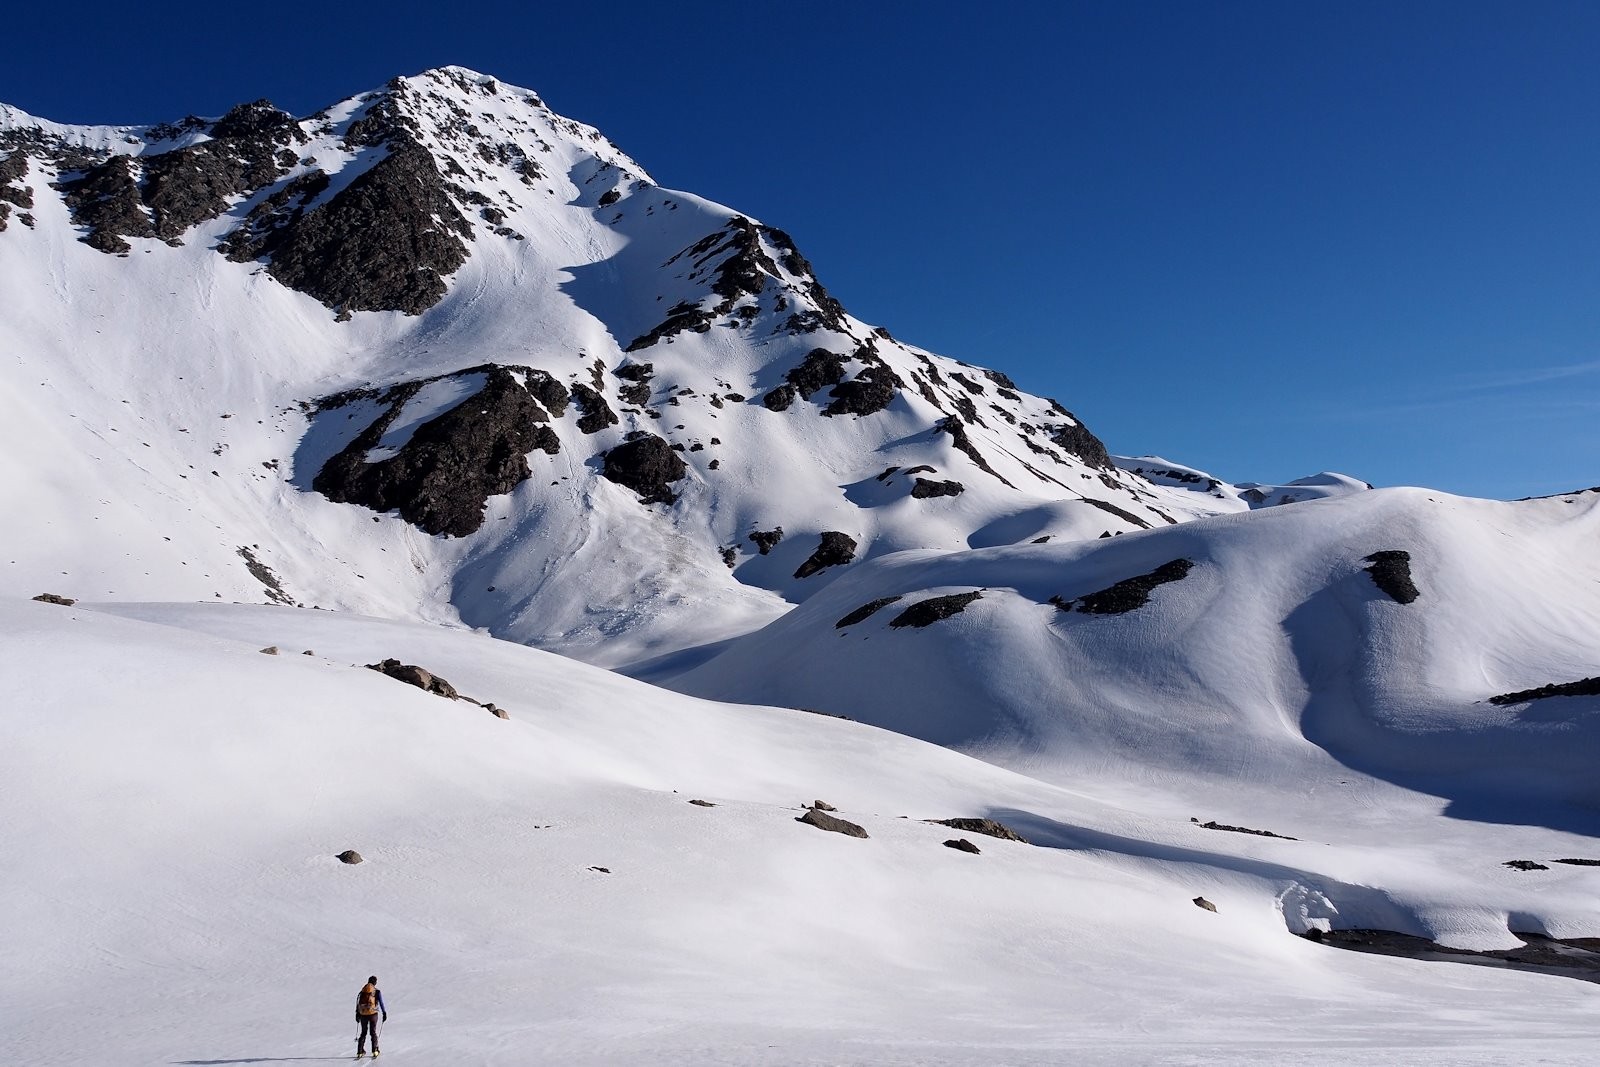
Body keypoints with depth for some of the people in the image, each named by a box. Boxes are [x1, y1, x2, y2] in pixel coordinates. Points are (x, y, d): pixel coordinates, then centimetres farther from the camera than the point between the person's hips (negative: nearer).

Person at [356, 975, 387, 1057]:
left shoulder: (362, 991, 9)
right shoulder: (377, 991, -2)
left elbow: (358, 1003, 14)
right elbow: (381, 1003, -5)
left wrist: (357, 1014, 23)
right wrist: (384, 1013, 0)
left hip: (363, 1014, 3)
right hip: (373, 1013, -3)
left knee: (363, 1032, 14)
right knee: (373, 1032, 5)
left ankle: (360, 1051, 8)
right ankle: (375, 1050, -5)